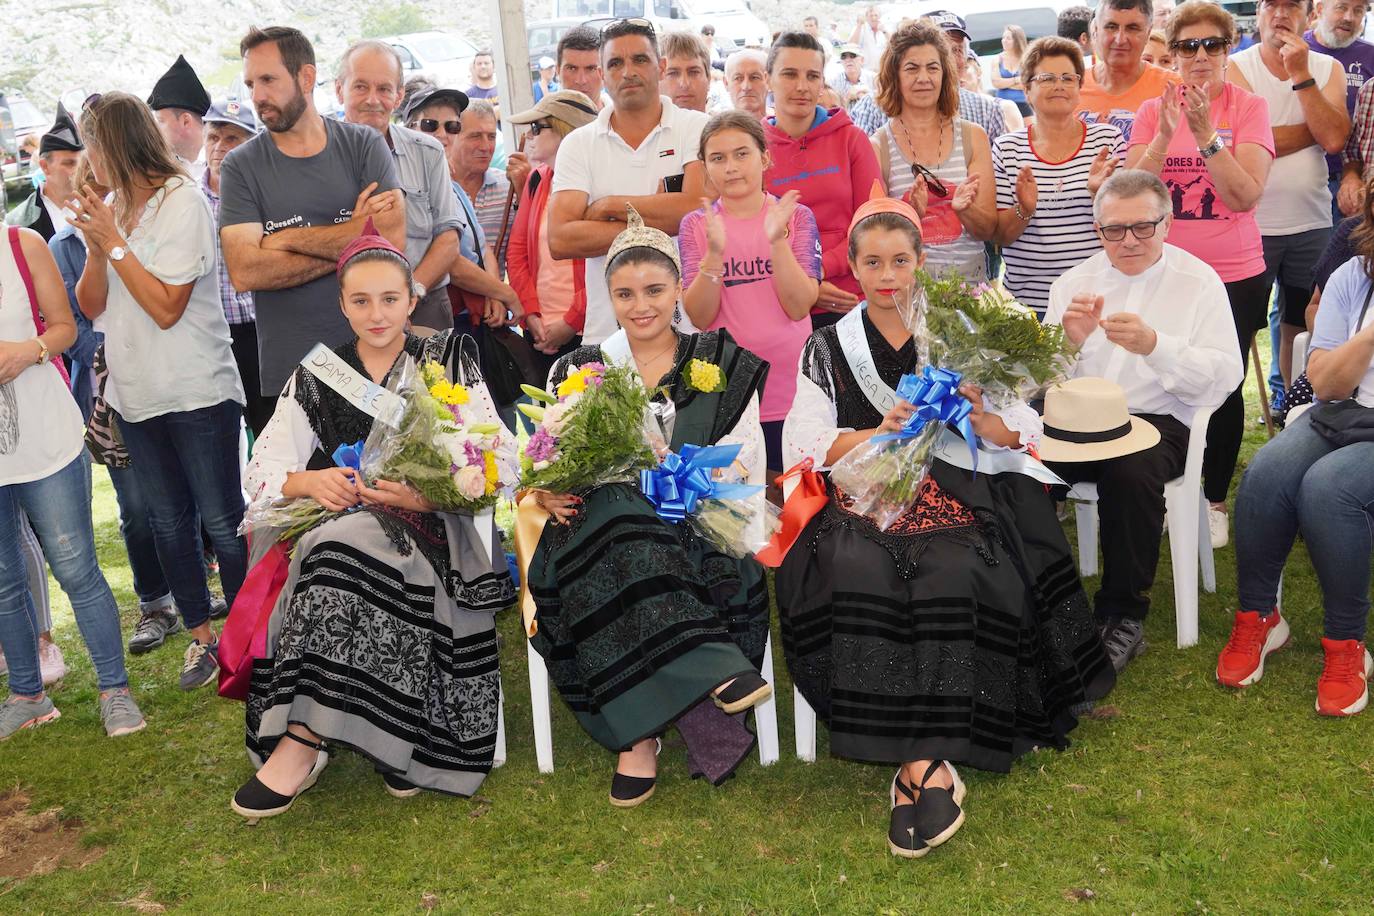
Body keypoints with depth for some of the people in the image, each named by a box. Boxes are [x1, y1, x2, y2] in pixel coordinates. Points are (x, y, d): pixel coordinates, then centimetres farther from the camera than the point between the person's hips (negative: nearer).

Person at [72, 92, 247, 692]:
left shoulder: (182, 201, -11)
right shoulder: (112, 209, 10)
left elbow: (167, 307, -16)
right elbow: (91, 306, 8)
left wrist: (114, 242, -14)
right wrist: (95, 246, -7)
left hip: (197, 393, -7)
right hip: (135, 393, 7)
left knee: (221, 521, -1)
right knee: (168, 522, 13)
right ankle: (200, 635, 25)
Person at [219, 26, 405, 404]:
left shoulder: (364, 145, 1)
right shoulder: (240, 166, 0)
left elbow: (392, 239, -14)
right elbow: (244, 272, -13)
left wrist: (289, 238, -10)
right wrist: (350, 245, -13)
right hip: (287, 368, 0)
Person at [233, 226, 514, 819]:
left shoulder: (448, 363, 9)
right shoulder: (316, 378, 16)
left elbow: (503, 463, -2)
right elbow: (261, 474, 8)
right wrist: (310, 481, -15)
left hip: (431, 528, -3)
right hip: (342, 521, 3)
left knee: (341, 550, -34)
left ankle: (302, 744, -30)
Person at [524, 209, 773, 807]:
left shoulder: (722, 365, 16)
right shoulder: (579, 370, 19)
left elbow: (746, 463, 8)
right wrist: (547, 490, -13)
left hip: (696, 525, -1)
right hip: (600, 521, 1)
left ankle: (637, 732, -33)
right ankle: (711, 671, -38)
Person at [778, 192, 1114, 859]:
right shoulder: (828, 348, 18)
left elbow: (1021, 432, 11)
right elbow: (806, 445, 3)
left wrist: (985, 419, -12)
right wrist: (881, 433, -13)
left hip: (950, 495, 0)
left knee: (954, 574, -32)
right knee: (858, 573, -33)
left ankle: (918, 763, -28)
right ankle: (927, 764, -33)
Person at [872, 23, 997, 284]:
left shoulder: (973, 136, 7)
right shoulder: (878, 146, 1)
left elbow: (988, 230, 6)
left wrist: (964, 209, -14)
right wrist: (911, 214, -17)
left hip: (969, 279, 3)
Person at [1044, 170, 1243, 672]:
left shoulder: (1199, 282, 5)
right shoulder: (1074, 282, 15)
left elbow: (1225, 376, -7)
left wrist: (1155, 346, -21)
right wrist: (1067, 340, -14)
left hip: (1156, 419, -3)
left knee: (1131, 471, -36)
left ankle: (1123, 616, -17)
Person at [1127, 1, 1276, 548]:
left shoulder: (1250, 108, -4)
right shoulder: (1153, 111, 2)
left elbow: (1245, 196, -15)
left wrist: (1207, 136, -23)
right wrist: (1164, 136, -21)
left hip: (1234, 277, -1)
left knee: (1223, 391, 5)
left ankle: (1215, 499, 23)